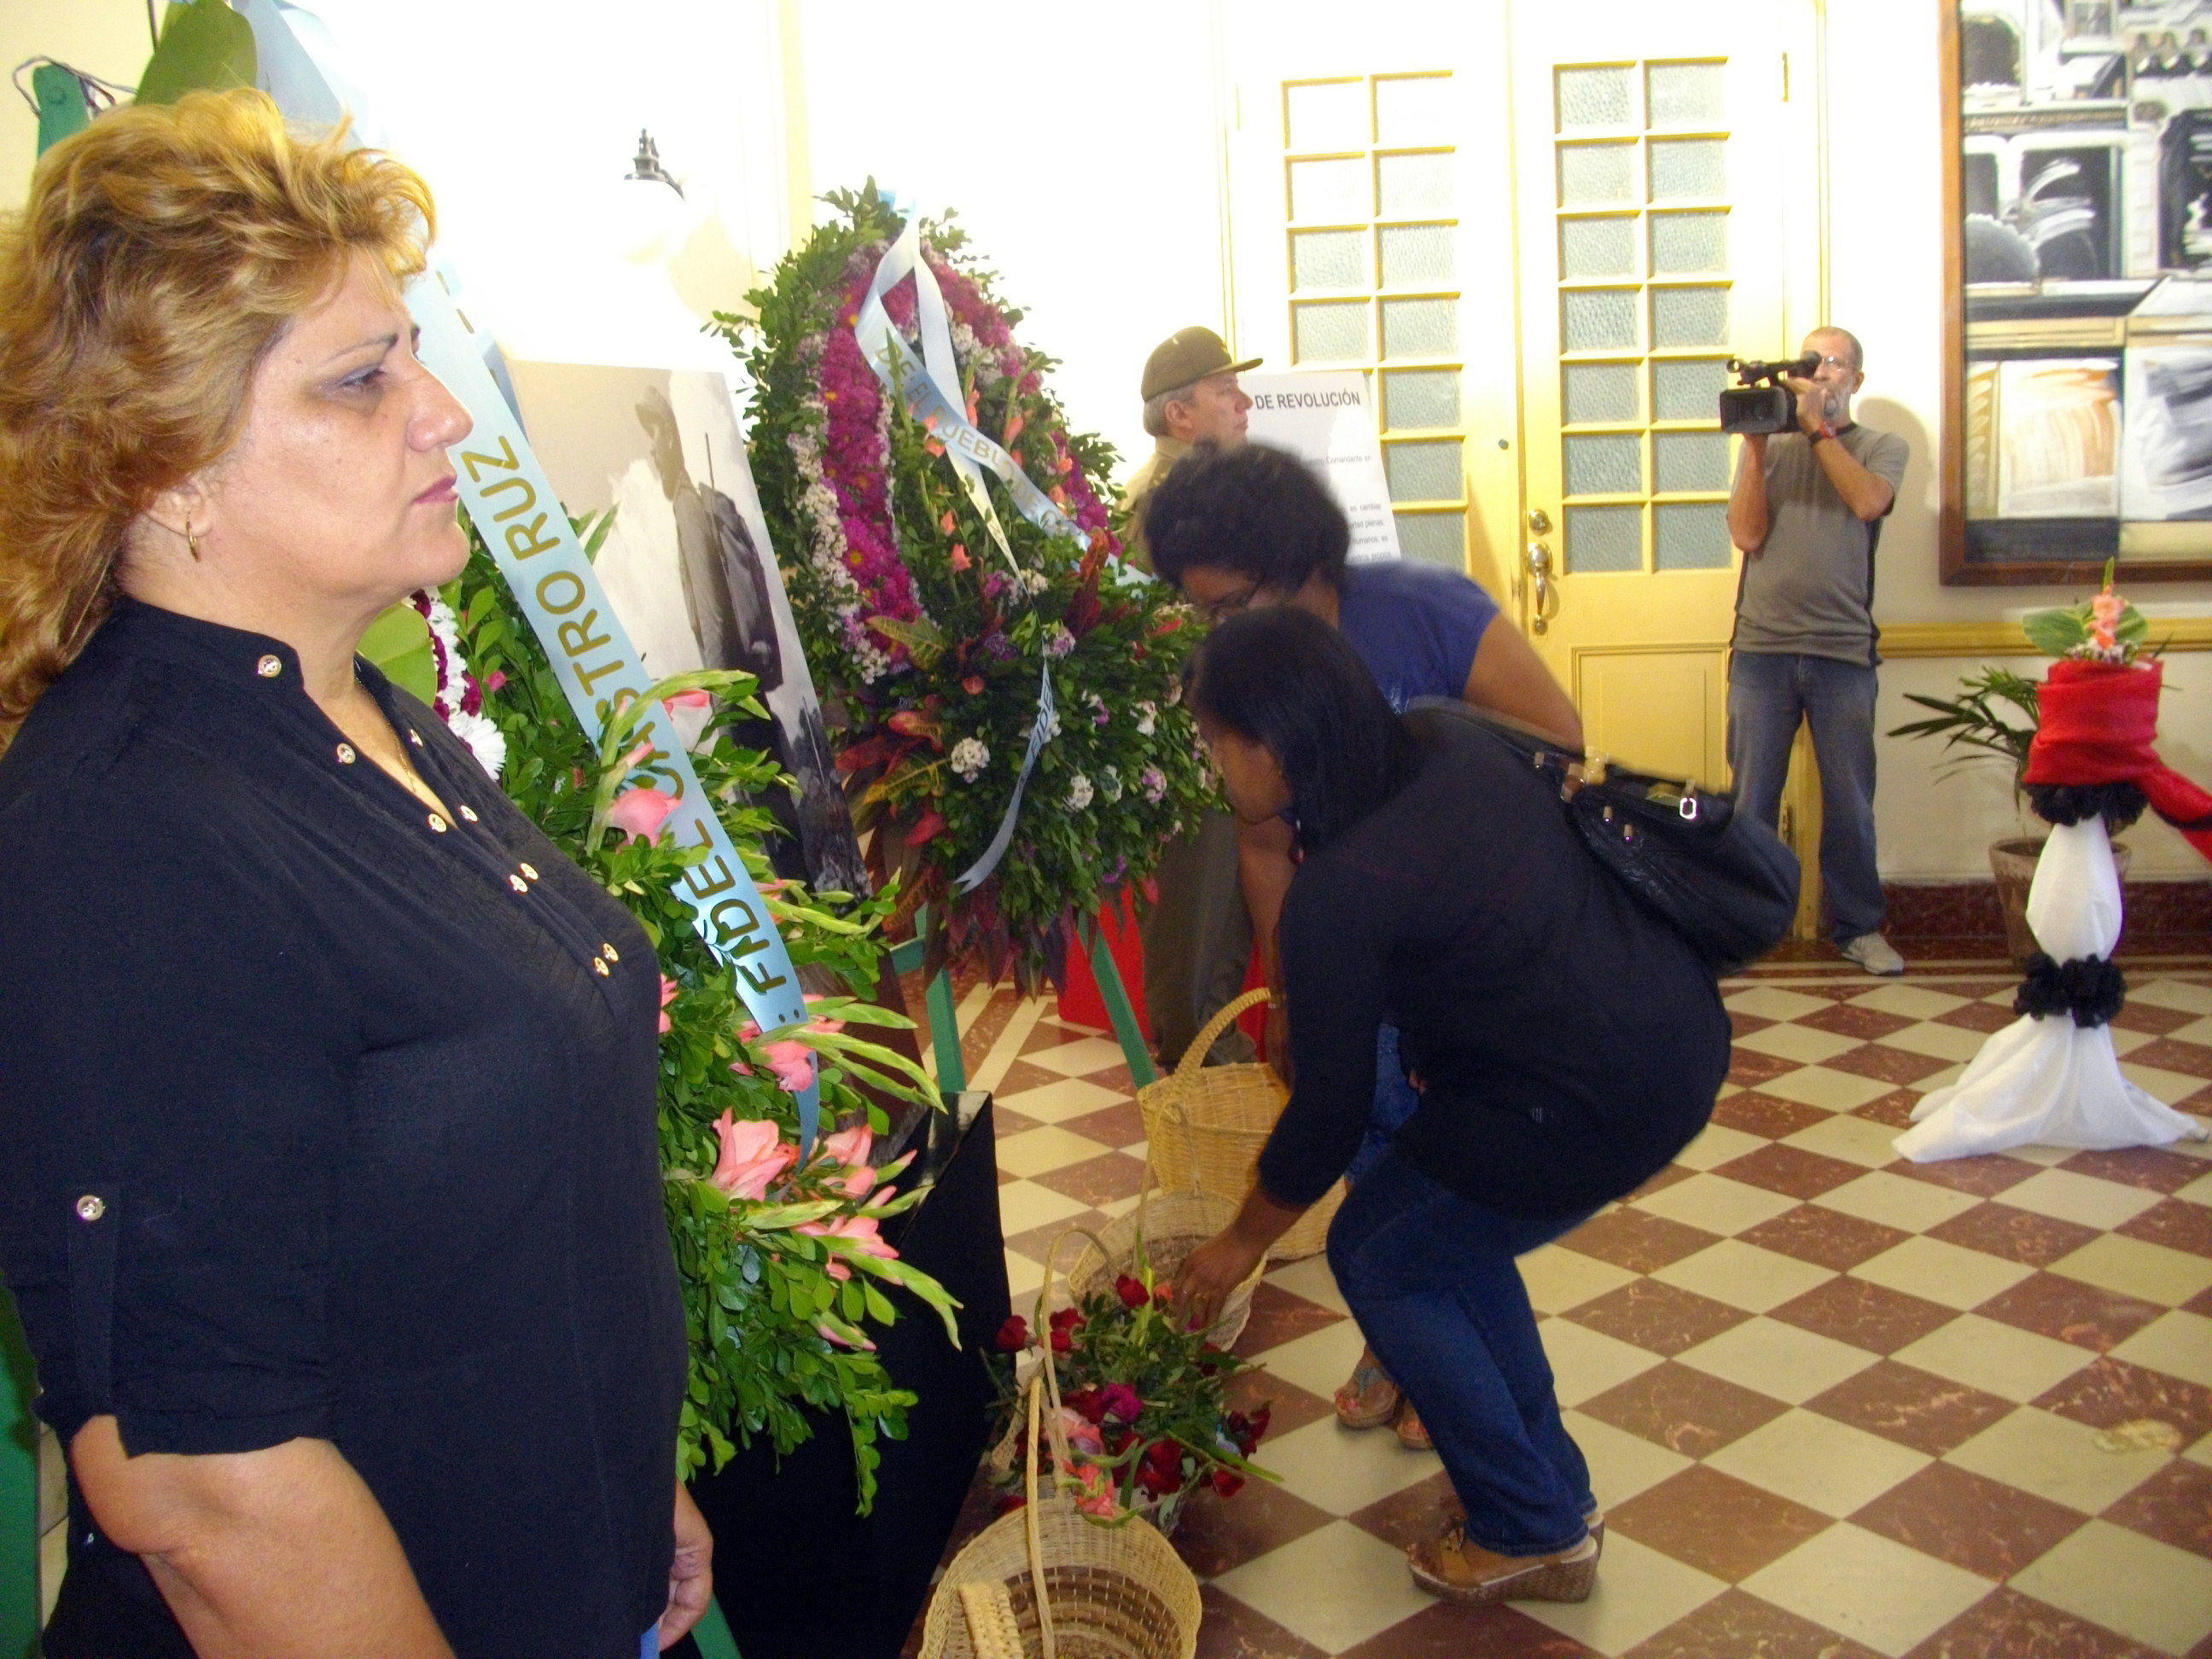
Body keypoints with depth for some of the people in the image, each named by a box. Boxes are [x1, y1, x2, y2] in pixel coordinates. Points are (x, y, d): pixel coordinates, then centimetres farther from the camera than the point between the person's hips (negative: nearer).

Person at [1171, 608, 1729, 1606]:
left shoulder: (1338, 896, -20)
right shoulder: (1450, 742, 0)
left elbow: (1330, 1111, -11)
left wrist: (1241, 1244, 8)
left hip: (1602, 1103, -9)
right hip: (1679, 1026, 9)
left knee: (1377, 1257, 10)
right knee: (1446, 1225, 23)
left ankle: (1537, 1538, 20)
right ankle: (1555, 1487, 34)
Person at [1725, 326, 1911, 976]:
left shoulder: (1882, 446, 11)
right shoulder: (1769, 445, 13)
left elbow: (1867, 501, -11)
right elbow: (1747, 534, 0)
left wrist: (1816, 425, -8)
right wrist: (1755, 445, -7)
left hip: (1843, 651, 0)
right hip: (1762, 648, 0)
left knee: (1850, 800, 4)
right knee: (1751, 799, 3)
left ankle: (1859, 926, 18)